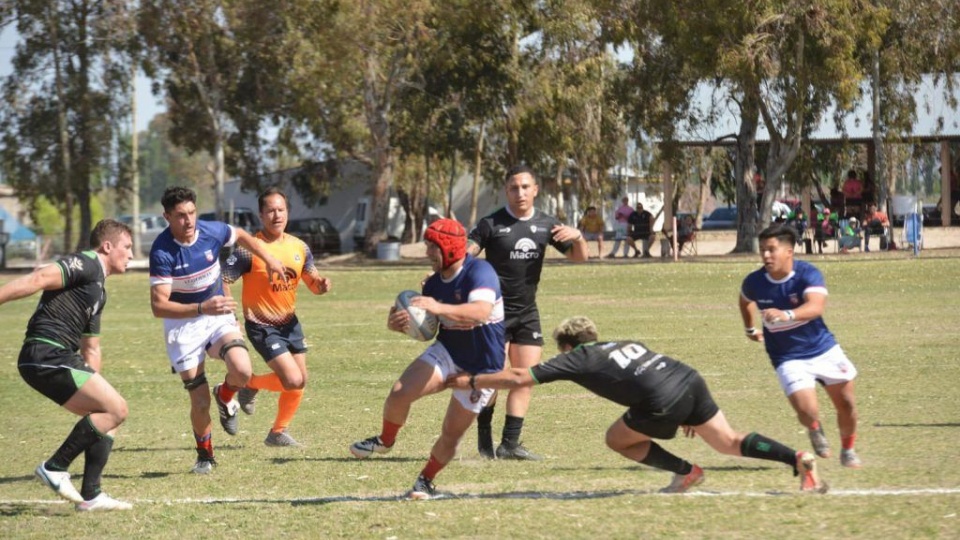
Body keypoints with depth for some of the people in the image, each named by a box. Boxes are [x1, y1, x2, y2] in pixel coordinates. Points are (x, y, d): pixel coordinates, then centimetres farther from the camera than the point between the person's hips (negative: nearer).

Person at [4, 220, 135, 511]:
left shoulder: (99, 292, 26)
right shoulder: (86, 264, -5)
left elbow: (91, 349, 31)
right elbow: (39, 279, -19)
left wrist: (94, 386, 29)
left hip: (59, 358, 10)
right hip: (47, 354, -10)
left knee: (110, 415, 12)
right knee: (116, 409, -13)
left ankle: (90, 495, 10)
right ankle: (55, 468, -10)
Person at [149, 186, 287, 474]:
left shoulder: (212, 232, -12)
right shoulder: (162, 252, -23)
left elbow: (241, 235, 14)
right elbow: (159, 306, -29)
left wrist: (269, 259, 10)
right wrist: (202, 308, -39)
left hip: (218, 316, 3)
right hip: (182, 325, -3)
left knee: (242, 371, -25)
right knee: (200, 401, -6)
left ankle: (225, 396, 12)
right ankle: (204, 455, 22)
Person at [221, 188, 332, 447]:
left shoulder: (298, 247, 2)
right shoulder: (249, 249, -17)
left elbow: (313, 281, 11)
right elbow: (222, 281, -18)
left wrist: (321, 284, -14)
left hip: (289, 321, 7)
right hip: (262, 326, -7)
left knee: (300, 381, 8)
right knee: (292, 380, -17)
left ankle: (278, 432, 26)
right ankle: (250, 385, 12)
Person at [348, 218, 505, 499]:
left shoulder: (479, 271, -21)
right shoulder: (434, 283, 1)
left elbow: (482, 310, -40)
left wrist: (440, 308, -53)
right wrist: (400, 323, -11)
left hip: (481, 367, -5)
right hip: (447, 352, 5)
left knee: (452, 433, 0)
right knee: (399, 394, -18)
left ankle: (426, 480, 25)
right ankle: (385, 440, 11)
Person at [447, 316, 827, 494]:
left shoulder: (575, 359, 12)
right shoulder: (624, 344, 32)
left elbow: (519, 378, 9)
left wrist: (471, 382, 17)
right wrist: (687, 414, 37)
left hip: (665, 400, -7)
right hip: (691, 379, 7)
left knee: (617, 439, 15)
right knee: (730, 442, 12)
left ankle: (685, 472, 9)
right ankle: (798, 459, -6)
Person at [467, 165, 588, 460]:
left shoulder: (546, 225, 8)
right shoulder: (491, 224, -6)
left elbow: (578, 257, 14)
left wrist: (577, 238, -8)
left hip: (527, 311, 5)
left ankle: (509, 444, 6)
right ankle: (484, 439, 2)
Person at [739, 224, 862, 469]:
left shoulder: (808, 274, -21)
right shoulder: (754, 282, -12)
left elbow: (816, 306, -40)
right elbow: (746, 300, 15)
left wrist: (785, 314, -57)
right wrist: (751, 328, 23)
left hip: (824, 349, 0)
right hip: (789, 359, 0)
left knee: (846, 405, 7)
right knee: (808, 412, -17)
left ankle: (848, 450, 35)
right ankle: (815, 431, 20)